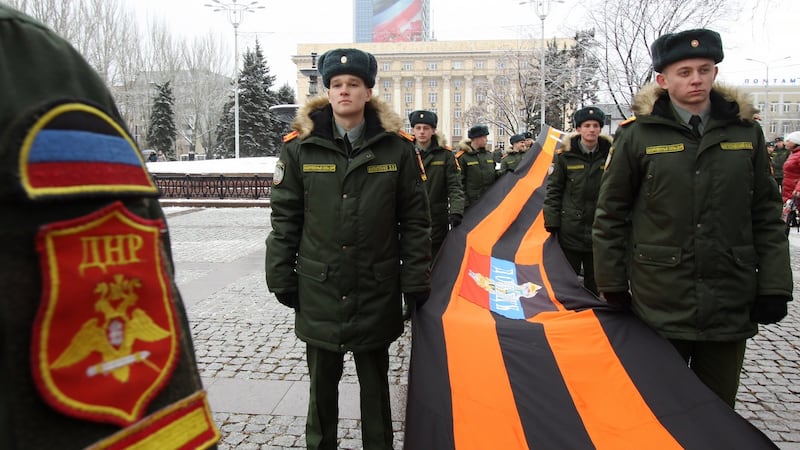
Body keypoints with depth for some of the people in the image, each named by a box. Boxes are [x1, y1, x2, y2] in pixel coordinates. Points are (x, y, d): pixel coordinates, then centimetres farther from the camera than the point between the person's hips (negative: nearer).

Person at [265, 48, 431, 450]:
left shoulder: (396, 147, -2)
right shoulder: (300, 146, -1)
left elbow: (415, 219, -1)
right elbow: (285, 218, 1)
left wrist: (416, 281, -2)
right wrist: (281, 277, 0)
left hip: (377, 292, 0)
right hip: (318, 292, 1)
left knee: (375, 383, 16)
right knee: (322, 382, 17)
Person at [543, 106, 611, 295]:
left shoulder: (610, 155, 1)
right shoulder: (565, 155, -2)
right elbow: (553, 190, 0)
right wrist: (552, 222, -5)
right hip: (570, 231, -1)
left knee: (594, 283, 12)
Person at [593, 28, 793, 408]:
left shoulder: (745, 131, 6)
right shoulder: (638, 135, -4)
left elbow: (766, 214, 9)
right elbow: (611, 215, -1)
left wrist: (774, 285, 3)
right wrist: (612, 286, -2)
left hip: (731, 304, 3)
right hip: (659, 302, -2)